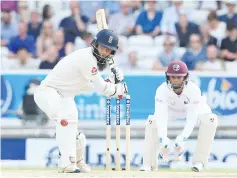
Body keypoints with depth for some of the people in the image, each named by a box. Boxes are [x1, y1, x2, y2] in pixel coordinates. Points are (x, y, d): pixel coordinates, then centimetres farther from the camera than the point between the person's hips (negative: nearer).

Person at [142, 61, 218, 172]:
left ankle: (199, 161, -25)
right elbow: (161, 116, -41)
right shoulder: (162, 90, -34)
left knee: (210, 119, -30)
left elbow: (192, 118, -39)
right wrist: (163, 139, -56)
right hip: (172, 111, 1)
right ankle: (148, 164, -14)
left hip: (195, 109, -1)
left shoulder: (193, 90, -37)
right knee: (152, 120, -23)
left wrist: (182, 139, -53)